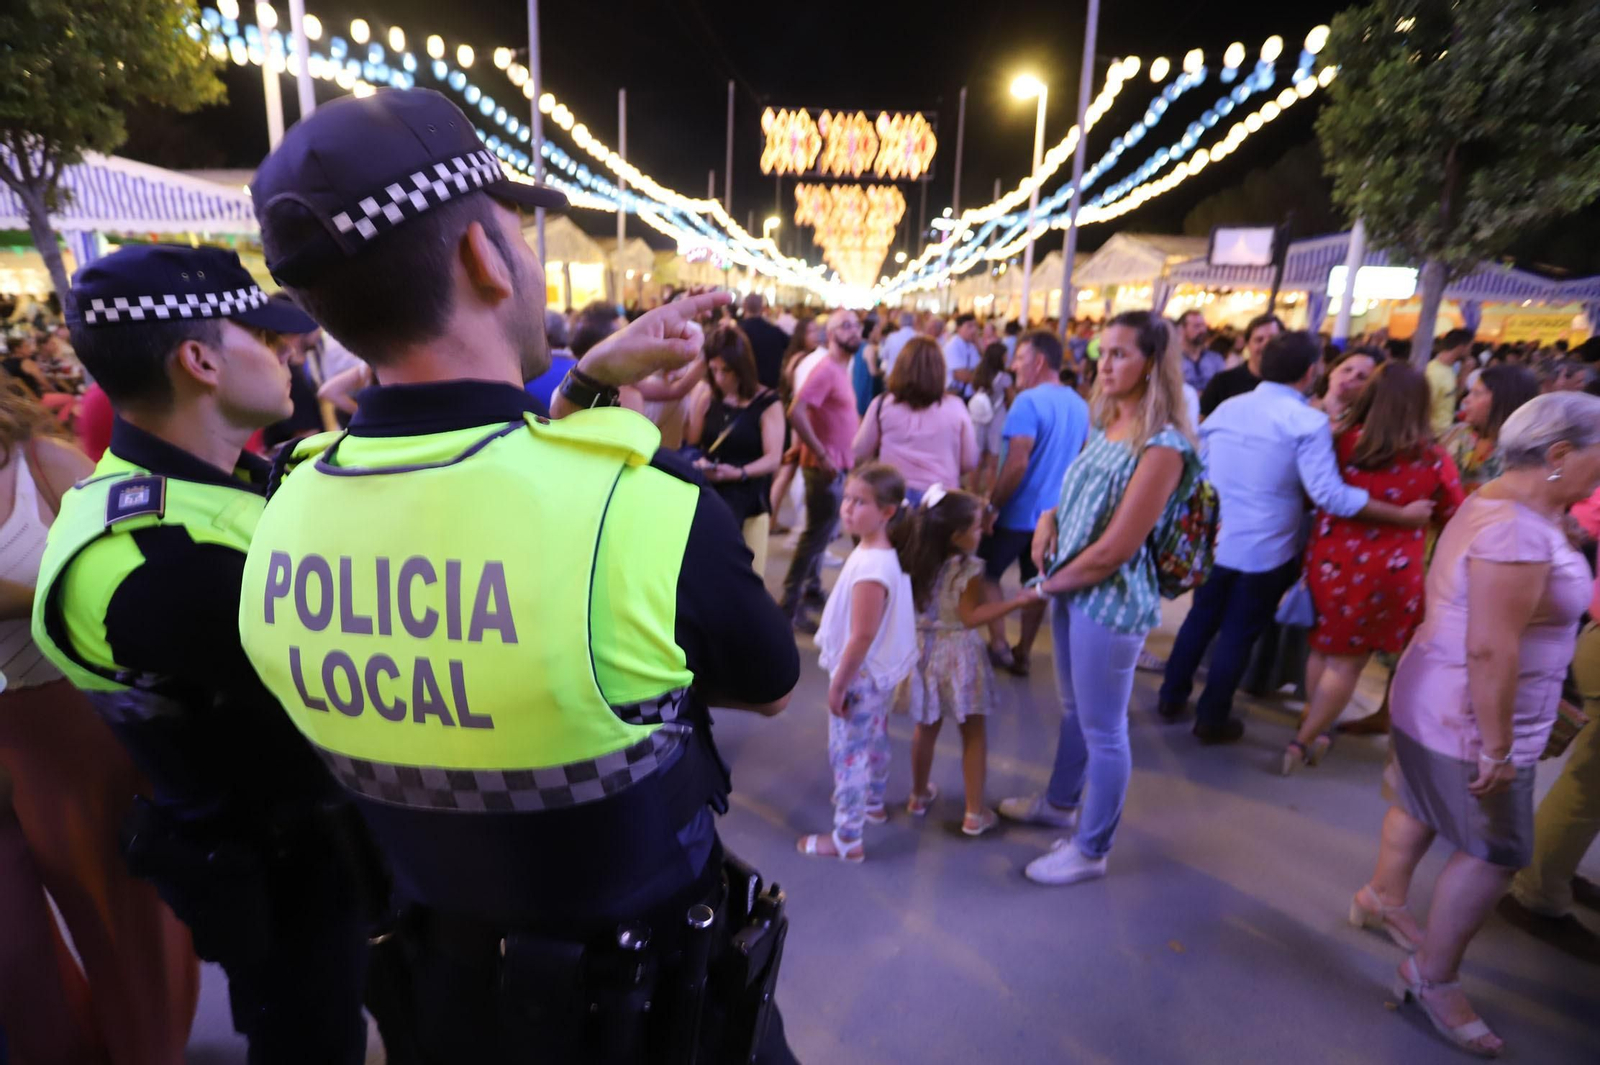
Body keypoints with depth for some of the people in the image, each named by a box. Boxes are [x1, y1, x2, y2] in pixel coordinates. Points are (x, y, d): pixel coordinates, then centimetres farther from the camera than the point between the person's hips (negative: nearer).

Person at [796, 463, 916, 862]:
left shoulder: (871, 567, -31)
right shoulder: (885, 551, 0)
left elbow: (862, 637, -28)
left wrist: (838, 684, -19)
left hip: (861, 675, -10)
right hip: (880, 671, 10)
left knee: (847, 753, 3)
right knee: (874, 739, 27)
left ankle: (847, 839, 16)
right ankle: (873, 802, 49)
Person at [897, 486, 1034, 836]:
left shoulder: (917, 561, -4)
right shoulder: (969, 569, -21)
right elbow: (971, 617, -20)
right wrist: (1017, 601, -19)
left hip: (924, 650, 6)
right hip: (958, 656, -5)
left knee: (927, 728, 21)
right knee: (974, 733, 10)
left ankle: (919, 796, 36)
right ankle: (975, 813, 17)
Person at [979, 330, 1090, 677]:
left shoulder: (1029, 401, -19)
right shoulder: (1080, 405, 7)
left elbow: (1016, 464, -24)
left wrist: (991, 505, -16)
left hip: (1019, 511, -7)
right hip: (1054, 513, 7)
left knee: (987, 573, 11)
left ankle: (997, 645, 10)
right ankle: (1022, 653, 24)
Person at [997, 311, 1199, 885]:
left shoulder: (1161, 447, -21)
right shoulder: (1106, 428, 6)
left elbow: (1112, 551, -23)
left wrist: (1048, 584, -9)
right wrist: (1049, 517, -3)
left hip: (1112, 601, -8)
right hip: (1071, 589, 8)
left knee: (1103, 730, 7)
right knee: (1074, 709, 24)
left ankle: (1090, 849, 25)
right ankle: (1059, 803, 45)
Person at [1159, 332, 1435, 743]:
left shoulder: (1225, 408, 2)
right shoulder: (1308, 421, -15)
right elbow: (1330, 494, -22)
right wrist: (1403, 515, -13)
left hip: (1213, 541, 5)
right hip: (1263, 552, -4)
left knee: (1200, 620, 20)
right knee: (1239, 634, 9)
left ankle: (1171, 697, 31)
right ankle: (1212, 720, 21)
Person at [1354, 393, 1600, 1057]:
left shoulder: (1504, 504, 6)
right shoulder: (1518, 531, -27)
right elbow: (1491, 649, -29)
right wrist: (1497, 746, -25)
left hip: (1438, 705, 10)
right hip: (1470, 718, -10)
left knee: (1421, 805, 26)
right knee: (1497, 854, 4)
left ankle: (1382, 899, 47)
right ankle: (1433, 978, 20)